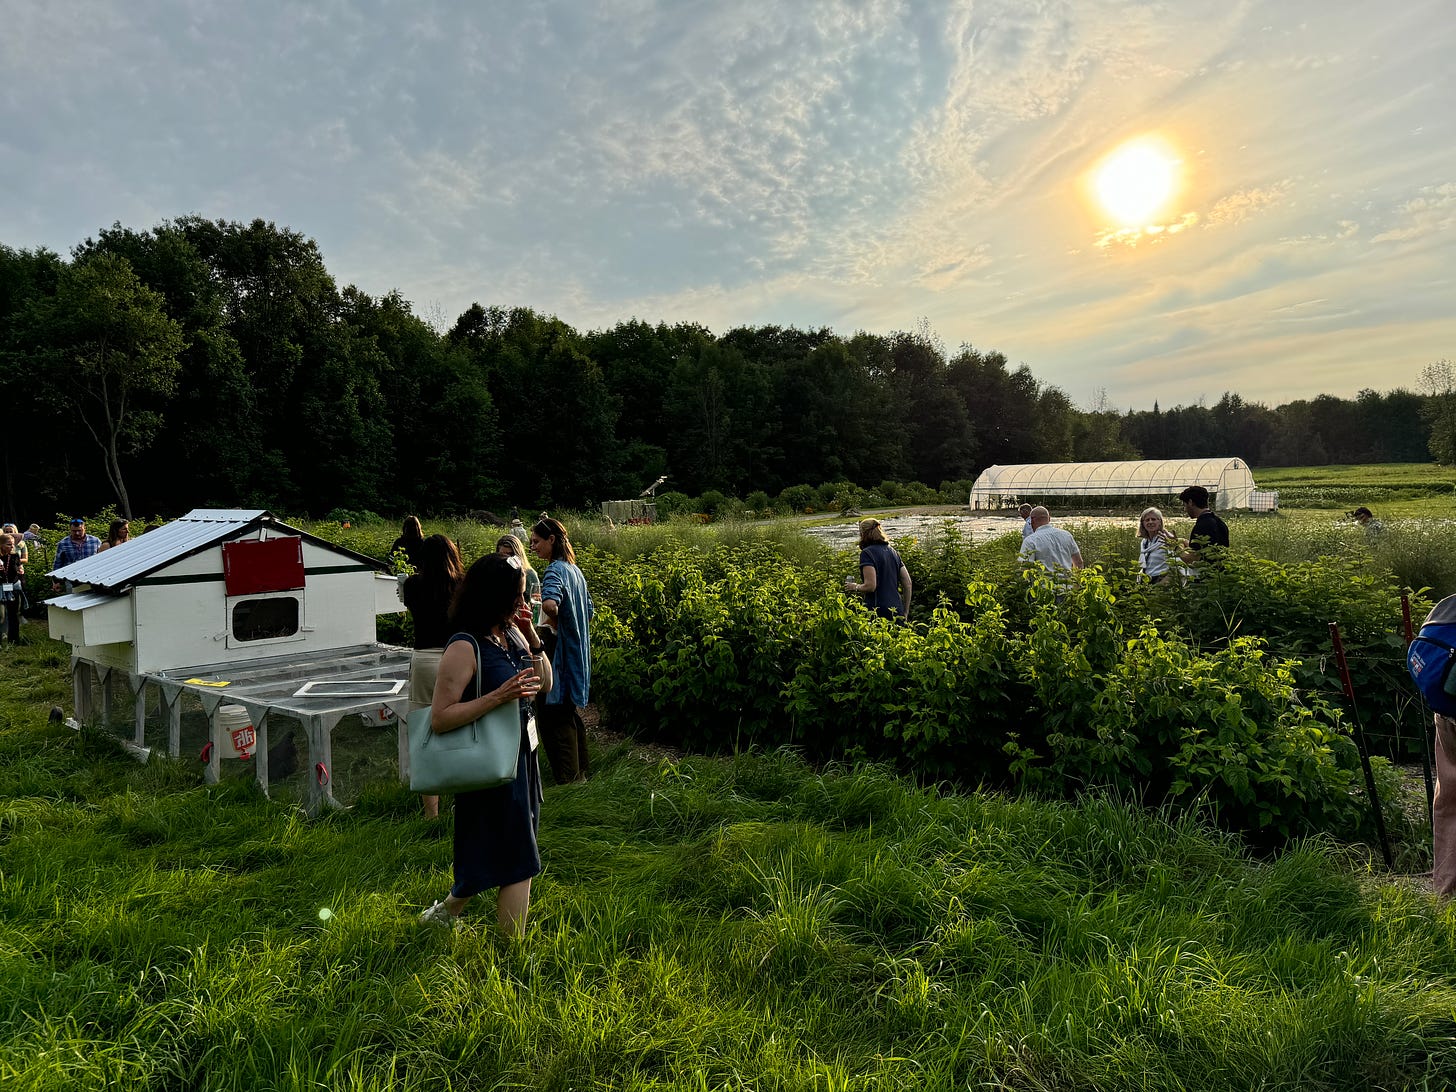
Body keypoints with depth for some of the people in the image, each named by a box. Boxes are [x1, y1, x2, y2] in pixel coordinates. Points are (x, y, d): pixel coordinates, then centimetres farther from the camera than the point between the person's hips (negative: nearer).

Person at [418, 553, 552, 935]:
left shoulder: (512, 633, 3)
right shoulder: (465, 648, -21)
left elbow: (545, 683, 10)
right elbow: (439, 718, -22)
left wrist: (532, 637, -4)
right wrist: (499, 696, -29)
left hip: (521, 756, 8)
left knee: (491, 854, 22)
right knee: (516, 862, 1)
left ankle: (445, 912, 42)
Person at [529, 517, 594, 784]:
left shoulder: (555, 570, -17)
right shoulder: (575, 570, 12)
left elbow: (550, 604, -37)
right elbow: (588, 611, 20)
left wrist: (553, 621, -18)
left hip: (560, 656, -10)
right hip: (577, 653, 10)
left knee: (554, 717, -3)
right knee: (571, 716, 18)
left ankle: (567, 780, 0)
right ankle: (579, 774, 28)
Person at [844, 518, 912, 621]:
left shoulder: (867, 553, -7)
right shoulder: (892, 551, 15)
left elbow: (870, 586, -17)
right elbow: (908, 584, 14)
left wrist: (855, 587, 3)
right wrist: (905, 612, 20)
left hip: (878, 612, -7)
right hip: (897, 611, 7)